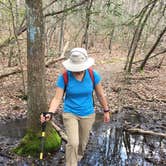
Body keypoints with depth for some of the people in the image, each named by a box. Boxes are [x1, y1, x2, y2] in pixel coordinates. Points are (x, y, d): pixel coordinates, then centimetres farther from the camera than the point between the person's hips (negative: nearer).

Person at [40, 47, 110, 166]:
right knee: (73, 143, -16)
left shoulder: (93, 75, -16)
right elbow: (57, 99, -19)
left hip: (88, 115, 2)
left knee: (82, 142, 18)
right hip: (70, 114, -2)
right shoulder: (64, 77, -20)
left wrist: (106, 111, 5)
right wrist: (49, 114, -35)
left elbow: (101, 94, -2)